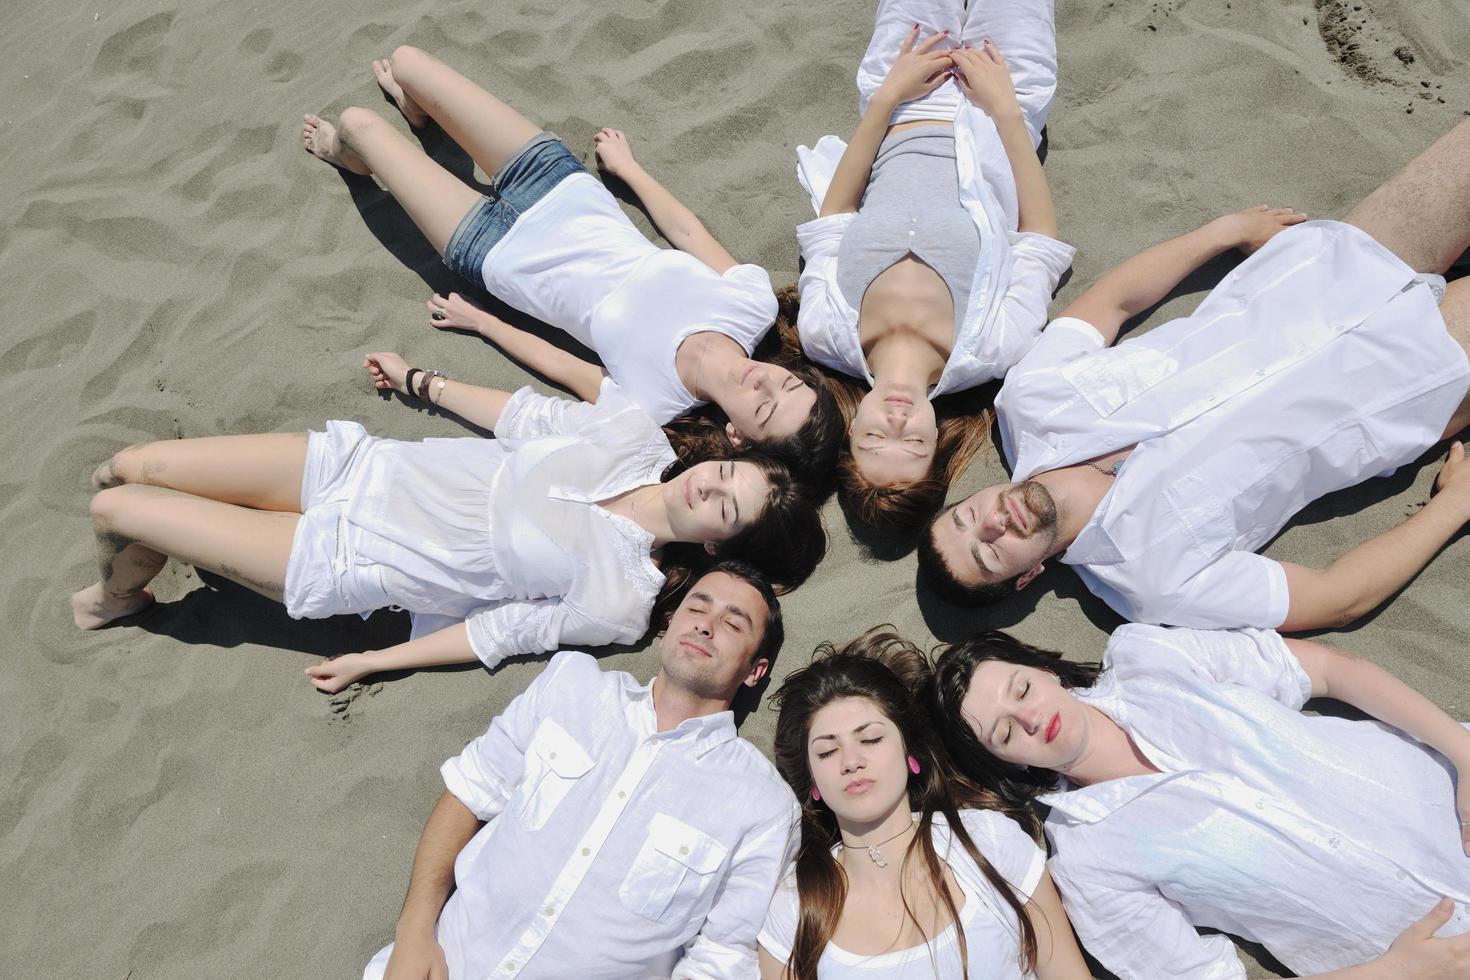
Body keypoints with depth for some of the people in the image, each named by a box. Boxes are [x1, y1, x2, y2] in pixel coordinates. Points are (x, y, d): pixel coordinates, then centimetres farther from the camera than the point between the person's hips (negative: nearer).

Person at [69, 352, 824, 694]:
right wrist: (421, 382, 15)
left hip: (349, 561, -5)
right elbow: (528, 418, 5)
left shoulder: (621, 601, -19)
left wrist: (373, 662, -8)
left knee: (116, 509, -1)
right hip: (360, 465, 5)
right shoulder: (636, 430, -9)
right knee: (130, 465, 7)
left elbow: (507, 629, -13)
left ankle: (118, 598, 33)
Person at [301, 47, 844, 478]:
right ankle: (418, 108, 54)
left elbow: (559, 364, -16)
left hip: (497, 251, -4)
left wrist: (477, 322, -2)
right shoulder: (755, 300, -24)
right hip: (567, 190, 4)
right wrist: (627, 165, 9)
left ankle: (350, 153, 47)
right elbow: (687, 229, -7)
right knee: (403, 57, 15)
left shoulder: (647, 407, -31)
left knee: (357, 121, 7)